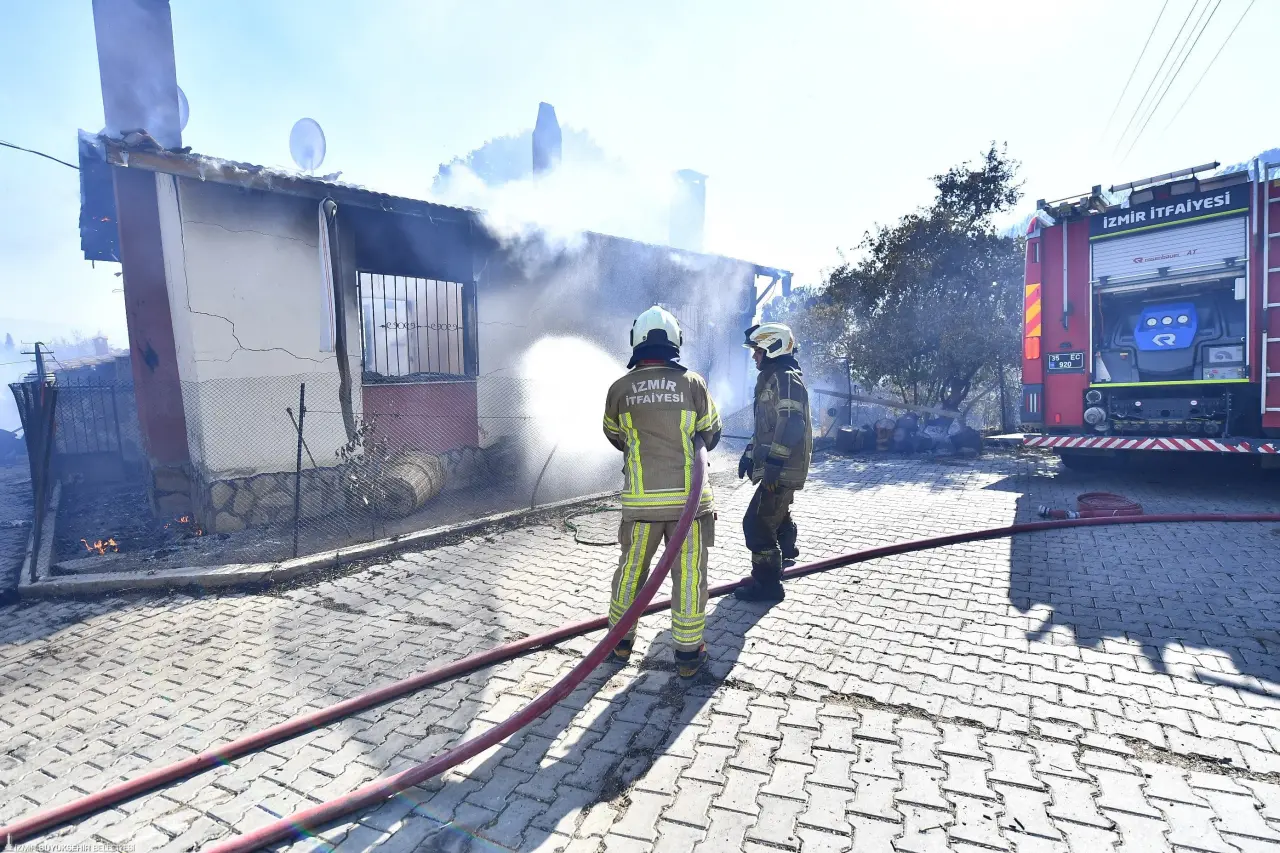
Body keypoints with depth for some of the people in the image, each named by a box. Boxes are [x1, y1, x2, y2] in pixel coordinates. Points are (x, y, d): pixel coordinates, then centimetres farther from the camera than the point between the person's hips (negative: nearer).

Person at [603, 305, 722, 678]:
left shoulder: (620, 389, -2)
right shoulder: (692, 382, -5)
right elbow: (711, 434, 6)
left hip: (641, 498, 1)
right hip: (689, 495, -1)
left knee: (631, 568, 17)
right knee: (689, 573, 9)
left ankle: (621, 639, 32)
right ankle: (688, 652, 19)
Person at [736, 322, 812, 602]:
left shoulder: (786, 378, -14)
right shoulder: (771, 379, 19)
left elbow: (791, 423, -26)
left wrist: (774, 462, -29)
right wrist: (750, 453, 22)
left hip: (782, 469, -11)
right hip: (781, 469, 11)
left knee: (757, 523, -8)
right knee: (776, 519, 21)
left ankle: (767, 584, 3)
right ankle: (772, 571, 37)